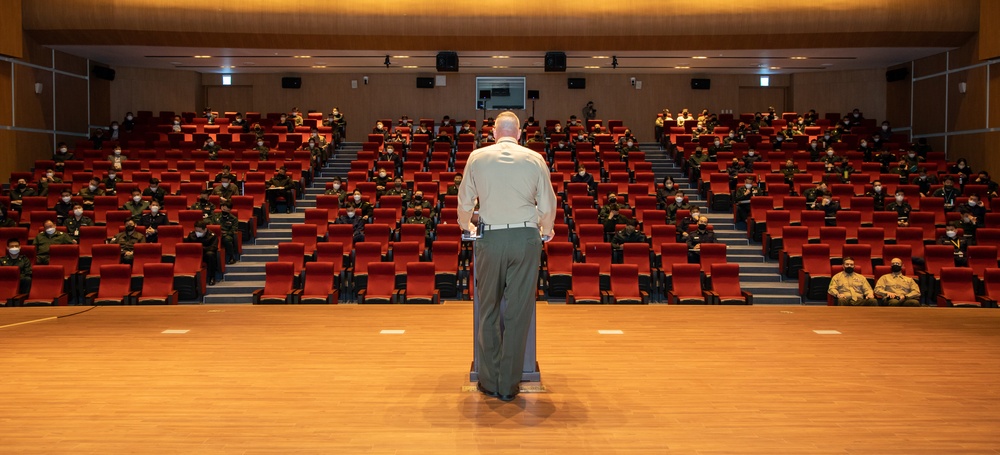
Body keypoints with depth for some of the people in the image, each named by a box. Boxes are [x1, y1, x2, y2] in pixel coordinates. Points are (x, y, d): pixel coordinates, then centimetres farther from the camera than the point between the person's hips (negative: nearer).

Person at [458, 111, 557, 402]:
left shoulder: (478, 158, 5)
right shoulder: (535, 159, 4)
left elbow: (465, 203, 12)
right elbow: (547, 206, 7)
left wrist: (465, 226, 33)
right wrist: (546, 233, 27)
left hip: (491, 239, 0)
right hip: (526, 238, 0)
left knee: (488, 312, 11)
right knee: (518, 314, 5)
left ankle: (489, 382, 16)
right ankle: (509, 386, 11)